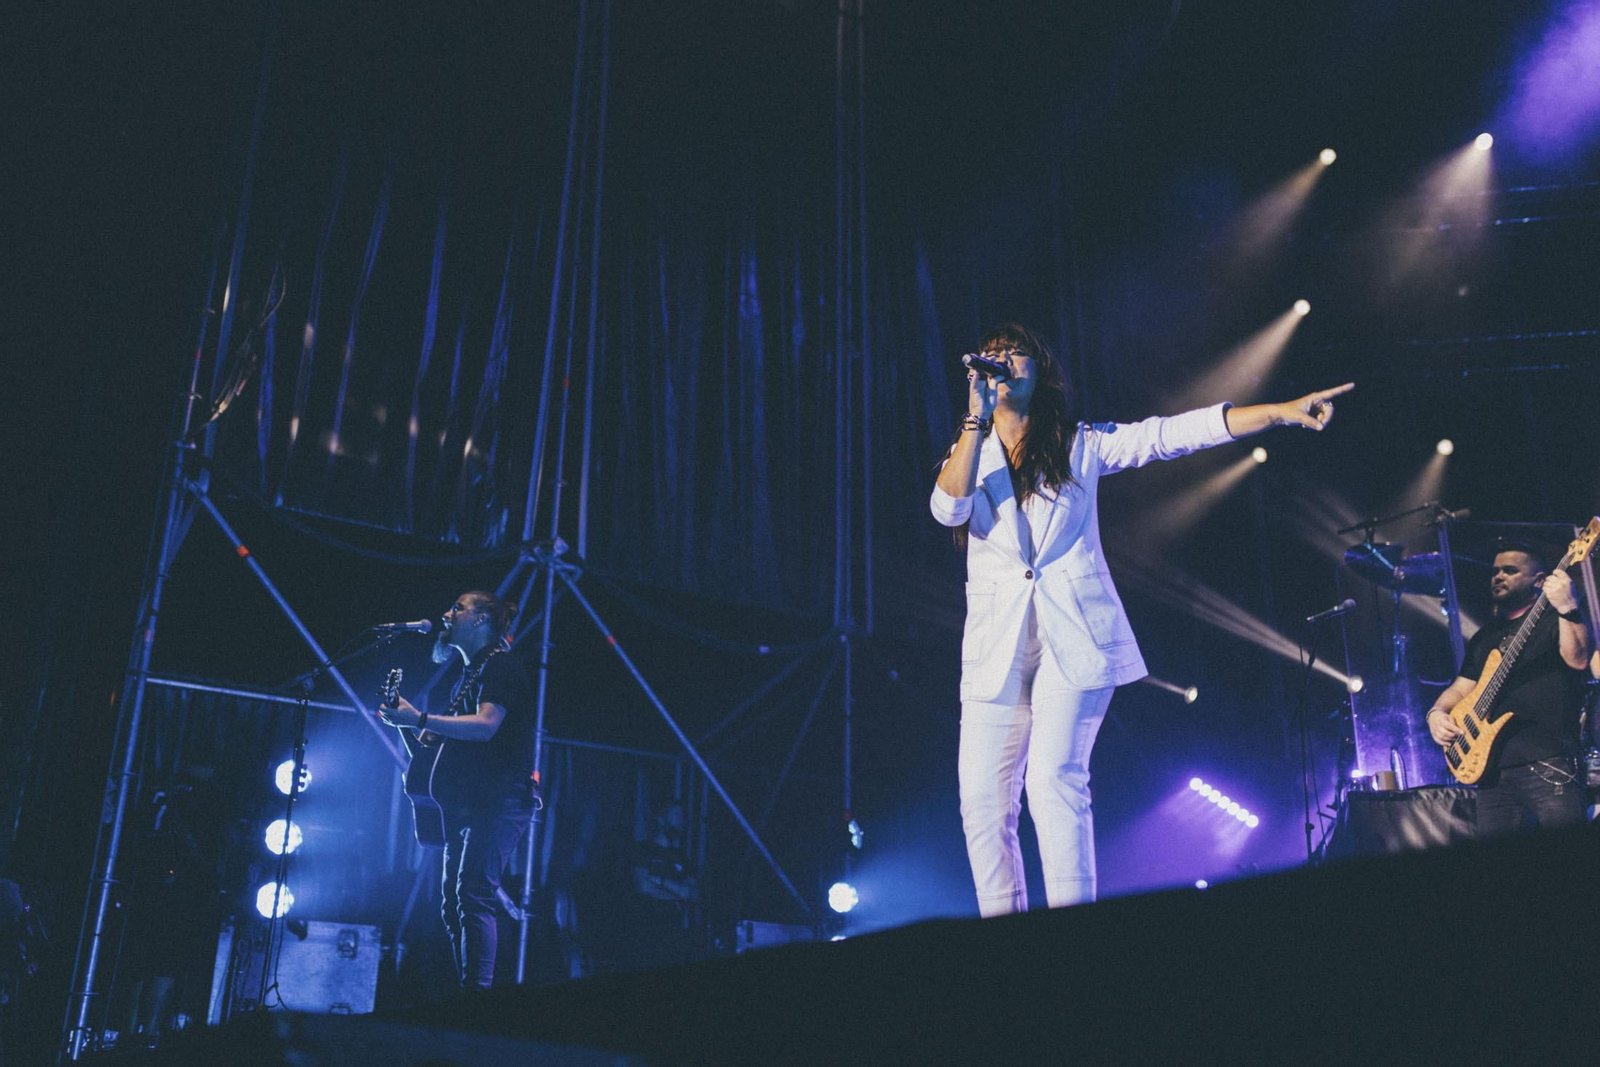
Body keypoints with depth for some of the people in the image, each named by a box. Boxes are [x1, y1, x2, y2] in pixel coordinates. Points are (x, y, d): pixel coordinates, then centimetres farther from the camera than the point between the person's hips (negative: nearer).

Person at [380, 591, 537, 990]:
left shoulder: (500, 665, -5)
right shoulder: (471, 673, 24)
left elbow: (486, 726, -20)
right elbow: (457, 734, 26)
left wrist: (421, 720, -27)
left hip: (497, 803, -10)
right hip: (467, 805, 10)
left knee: (473, 895, -19)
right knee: (454, 903, 7)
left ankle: (478, 991, -22)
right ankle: (468, 991, 10)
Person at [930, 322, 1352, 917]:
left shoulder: (1080, 445, 9)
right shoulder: (969, 454, 13)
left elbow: (1174, 433, 1)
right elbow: (948, 509, -8)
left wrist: (1282, 412, -7)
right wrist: (978, 419, -13)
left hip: (1073, 639, -2)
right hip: (996, 646, 3)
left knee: (1054, 778, -19)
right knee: (982, 799, -3)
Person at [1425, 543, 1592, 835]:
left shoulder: (1552, 618, 5)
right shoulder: (1484, 637, 24)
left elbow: (1577, 660, -14)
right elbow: (1461, 689, 23)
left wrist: (1567, 608, -28)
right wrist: (1437, 712, 2)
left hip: (1547, 762, -6)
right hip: (1490, 764, 6)